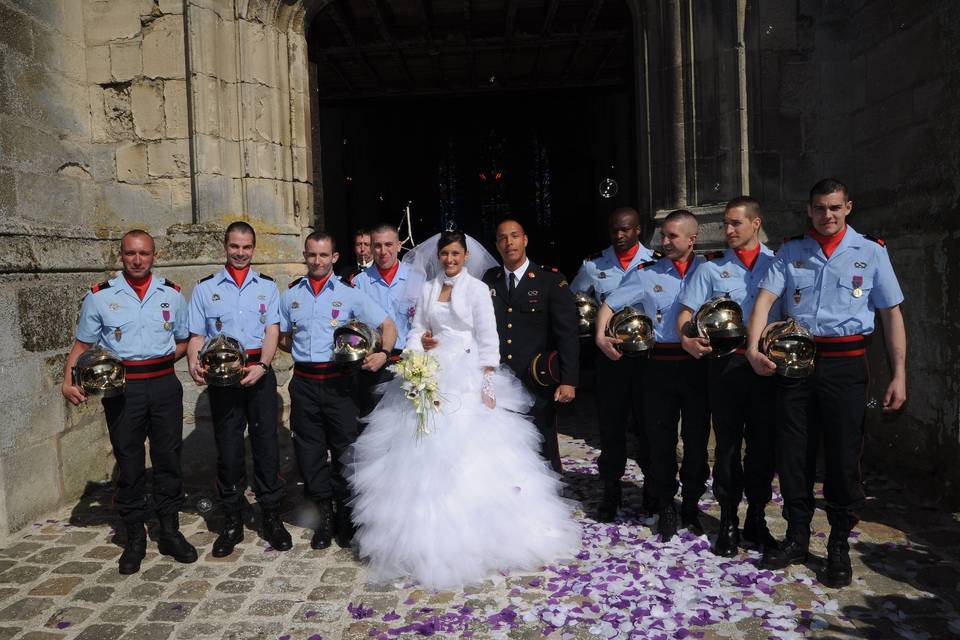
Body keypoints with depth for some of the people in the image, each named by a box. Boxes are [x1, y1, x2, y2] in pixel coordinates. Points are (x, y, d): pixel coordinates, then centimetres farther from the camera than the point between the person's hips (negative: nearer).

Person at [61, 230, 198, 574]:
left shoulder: (171, 294, 7)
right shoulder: (100, 297, 3)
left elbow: (183, 340, 16)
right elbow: (83, 344, 6)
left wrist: (163, 359, -2)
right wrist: (68, 381, -7)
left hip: (164, 384, 2)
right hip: (122, 388, -1)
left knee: (168, 458, 7)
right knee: (129, 464, 6)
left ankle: (170, 531, 21)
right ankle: (134, 538, 20)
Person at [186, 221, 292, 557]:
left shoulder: (267, 286, 9)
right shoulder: (205, 288, 9)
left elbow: (272, 331, 0)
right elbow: (197, 336, 4)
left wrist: (262, 366, -17)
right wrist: (194, 364, -16)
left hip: (260, 374, 0)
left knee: (266, 444, 2)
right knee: (228, 448, 6)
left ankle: (271, 517, 15)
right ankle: (232, 521, 19)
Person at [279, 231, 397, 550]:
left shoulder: (349, 294, 2)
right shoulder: (290, 295, 10)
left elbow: (388, 325, 1)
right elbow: (282, 338, 18)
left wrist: (383, 353, -15)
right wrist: (302, 351, 2)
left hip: (338, 381, -2)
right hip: (303, 382, 2)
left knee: (344, 448, 3)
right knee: (310, 450, 8)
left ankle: (345, 516, 21)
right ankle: (324, 516, 23)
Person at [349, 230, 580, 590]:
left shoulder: (477, 290, -1)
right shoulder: (427, 289, 12)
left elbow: (488, 341, -5)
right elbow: (418, 329, 14)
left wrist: (488, 385, -12)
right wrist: (420, 343, -10)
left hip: (466, 380, -4)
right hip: (431, 378, 4)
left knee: (470, 454, -5)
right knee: (428, 454, 3)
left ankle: (476, 533, 8)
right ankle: (432, 533, 15)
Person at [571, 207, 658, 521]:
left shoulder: (657, 262, 0)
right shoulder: (593, 265, 6)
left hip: (648, 352, -1)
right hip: (610, 354, 1)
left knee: (648, 423, 7)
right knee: (610, 423, 7)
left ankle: (653, 489, 24)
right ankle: (610, 491, 19)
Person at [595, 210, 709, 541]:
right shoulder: (647, 273, 3)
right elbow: (609, 304, 4)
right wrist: (600, 336, -10)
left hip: (698, 364, 0)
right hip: (661, 364, 0)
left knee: (697, 436, 9)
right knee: (660, 438, 6)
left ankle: (691, 505, 27)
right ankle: (665, 508, 21)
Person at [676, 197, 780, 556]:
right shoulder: (711, 267, 8)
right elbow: (686, 311, 5)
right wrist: (686, 337, -15)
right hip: (725, 362, 0)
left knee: (763, 442, 7)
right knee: (727, 443, 5)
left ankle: (757, 519, 22)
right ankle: (728, 521, 16)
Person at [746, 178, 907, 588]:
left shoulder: (871, 252, 5)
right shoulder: (791, 251, 8)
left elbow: (891, 314, 5)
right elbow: (766, 298, -4)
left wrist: (899, 374, -1)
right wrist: (753, 347, -20)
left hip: (844, 365, -1)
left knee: (844, 457, 3)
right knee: (791, 453, 7)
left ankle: (839, 546, 20)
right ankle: (797, 537, 23)